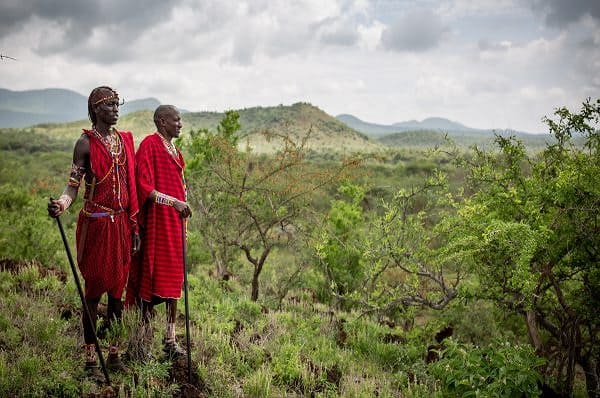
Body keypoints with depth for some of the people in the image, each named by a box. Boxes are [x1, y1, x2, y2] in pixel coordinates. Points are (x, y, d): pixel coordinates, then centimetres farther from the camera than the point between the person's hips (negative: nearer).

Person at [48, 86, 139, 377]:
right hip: (95, 224, -5)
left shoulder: (125, 140, 11)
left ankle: (114, 354, 22)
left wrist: (134, 226, 12)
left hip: (121, 224, 5)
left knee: (117, 288, 10)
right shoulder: (86, 143, -6)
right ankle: (90, 360, 12)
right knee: (94, 289, 1)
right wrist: (61, 204, -32)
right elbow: (73, 186, -9)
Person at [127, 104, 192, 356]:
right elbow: (145, 188, -18)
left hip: (175, 223, 8)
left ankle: (170, 339, 17)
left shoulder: (175, 151, 17)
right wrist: (173, 202, -26)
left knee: (174, 279, 9)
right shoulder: (149, 145, -9)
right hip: (156, 222, -8)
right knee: (151, 279, -3)